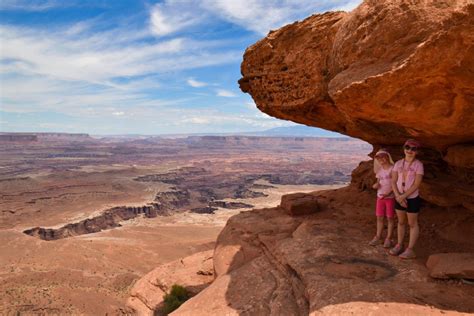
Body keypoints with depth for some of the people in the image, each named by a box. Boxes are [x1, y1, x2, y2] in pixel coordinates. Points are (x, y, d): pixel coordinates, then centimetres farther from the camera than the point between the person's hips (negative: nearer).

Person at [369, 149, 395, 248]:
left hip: (390, 197, -5)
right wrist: (376, 185, -9)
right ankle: (378, 237, 20)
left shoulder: (393, 168, -11)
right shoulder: (379, 170, 7)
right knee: (379, 217, 10)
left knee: (390, 218, 5)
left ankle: (388, 238, 15)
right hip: (380, 197, 5)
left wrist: (388, 193, -20)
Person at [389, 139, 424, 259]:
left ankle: (410, 250, 15)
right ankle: (399, 245, 27)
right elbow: (393, 182, -1)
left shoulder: (418, 165, -11)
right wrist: (398, 196, -12)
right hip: (399, 198, 4)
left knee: (412, 224, 7)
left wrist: (403, 196, -17)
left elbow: (416, 184, -16)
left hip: (413, 199, -4)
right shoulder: (398, 163, 1)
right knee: (401, 222, 15)